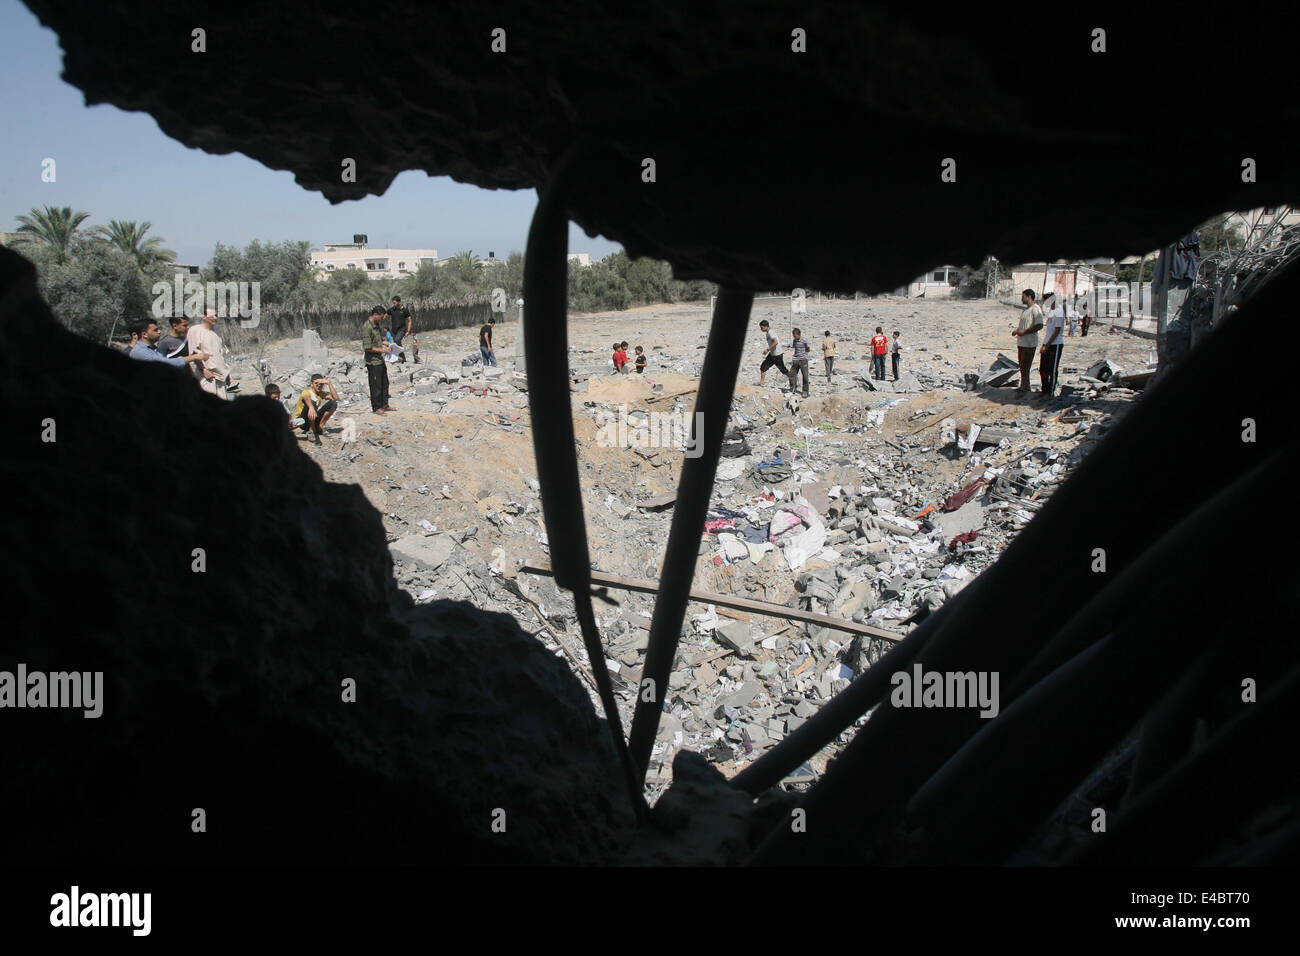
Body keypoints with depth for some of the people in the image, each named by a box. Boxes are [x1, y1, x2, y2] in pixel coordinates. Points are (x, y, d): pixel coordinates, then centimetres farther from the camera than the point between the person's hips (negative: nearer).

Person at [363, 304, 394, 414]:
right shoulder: (367, 328, -20)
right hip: (373, 362, -9)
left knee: (384, 383, 16)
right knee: (376, 385, -1)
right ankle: (376, 408, 10)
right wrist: (382, 350, -20)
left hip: (380, 360, 9)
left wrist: (388, 345, 8)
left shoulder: (376, 325, 10)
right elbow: (367, 347, -22)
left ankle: (384, 405, 27)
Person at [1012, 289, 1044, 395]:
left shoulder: (1035, 309, -14)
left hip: (1029, 344, -10)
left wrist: (1023, 332, -21)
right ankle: (1024, 386, 23)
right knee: (1022, 366, 14)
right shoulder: (1026, 309, 17)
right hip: (1022, 342, 10)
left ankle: (1024, 387, -2)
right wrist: (1016, 330, 9)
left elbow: (1039, 326, -21)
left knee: (1025, 367, -7)